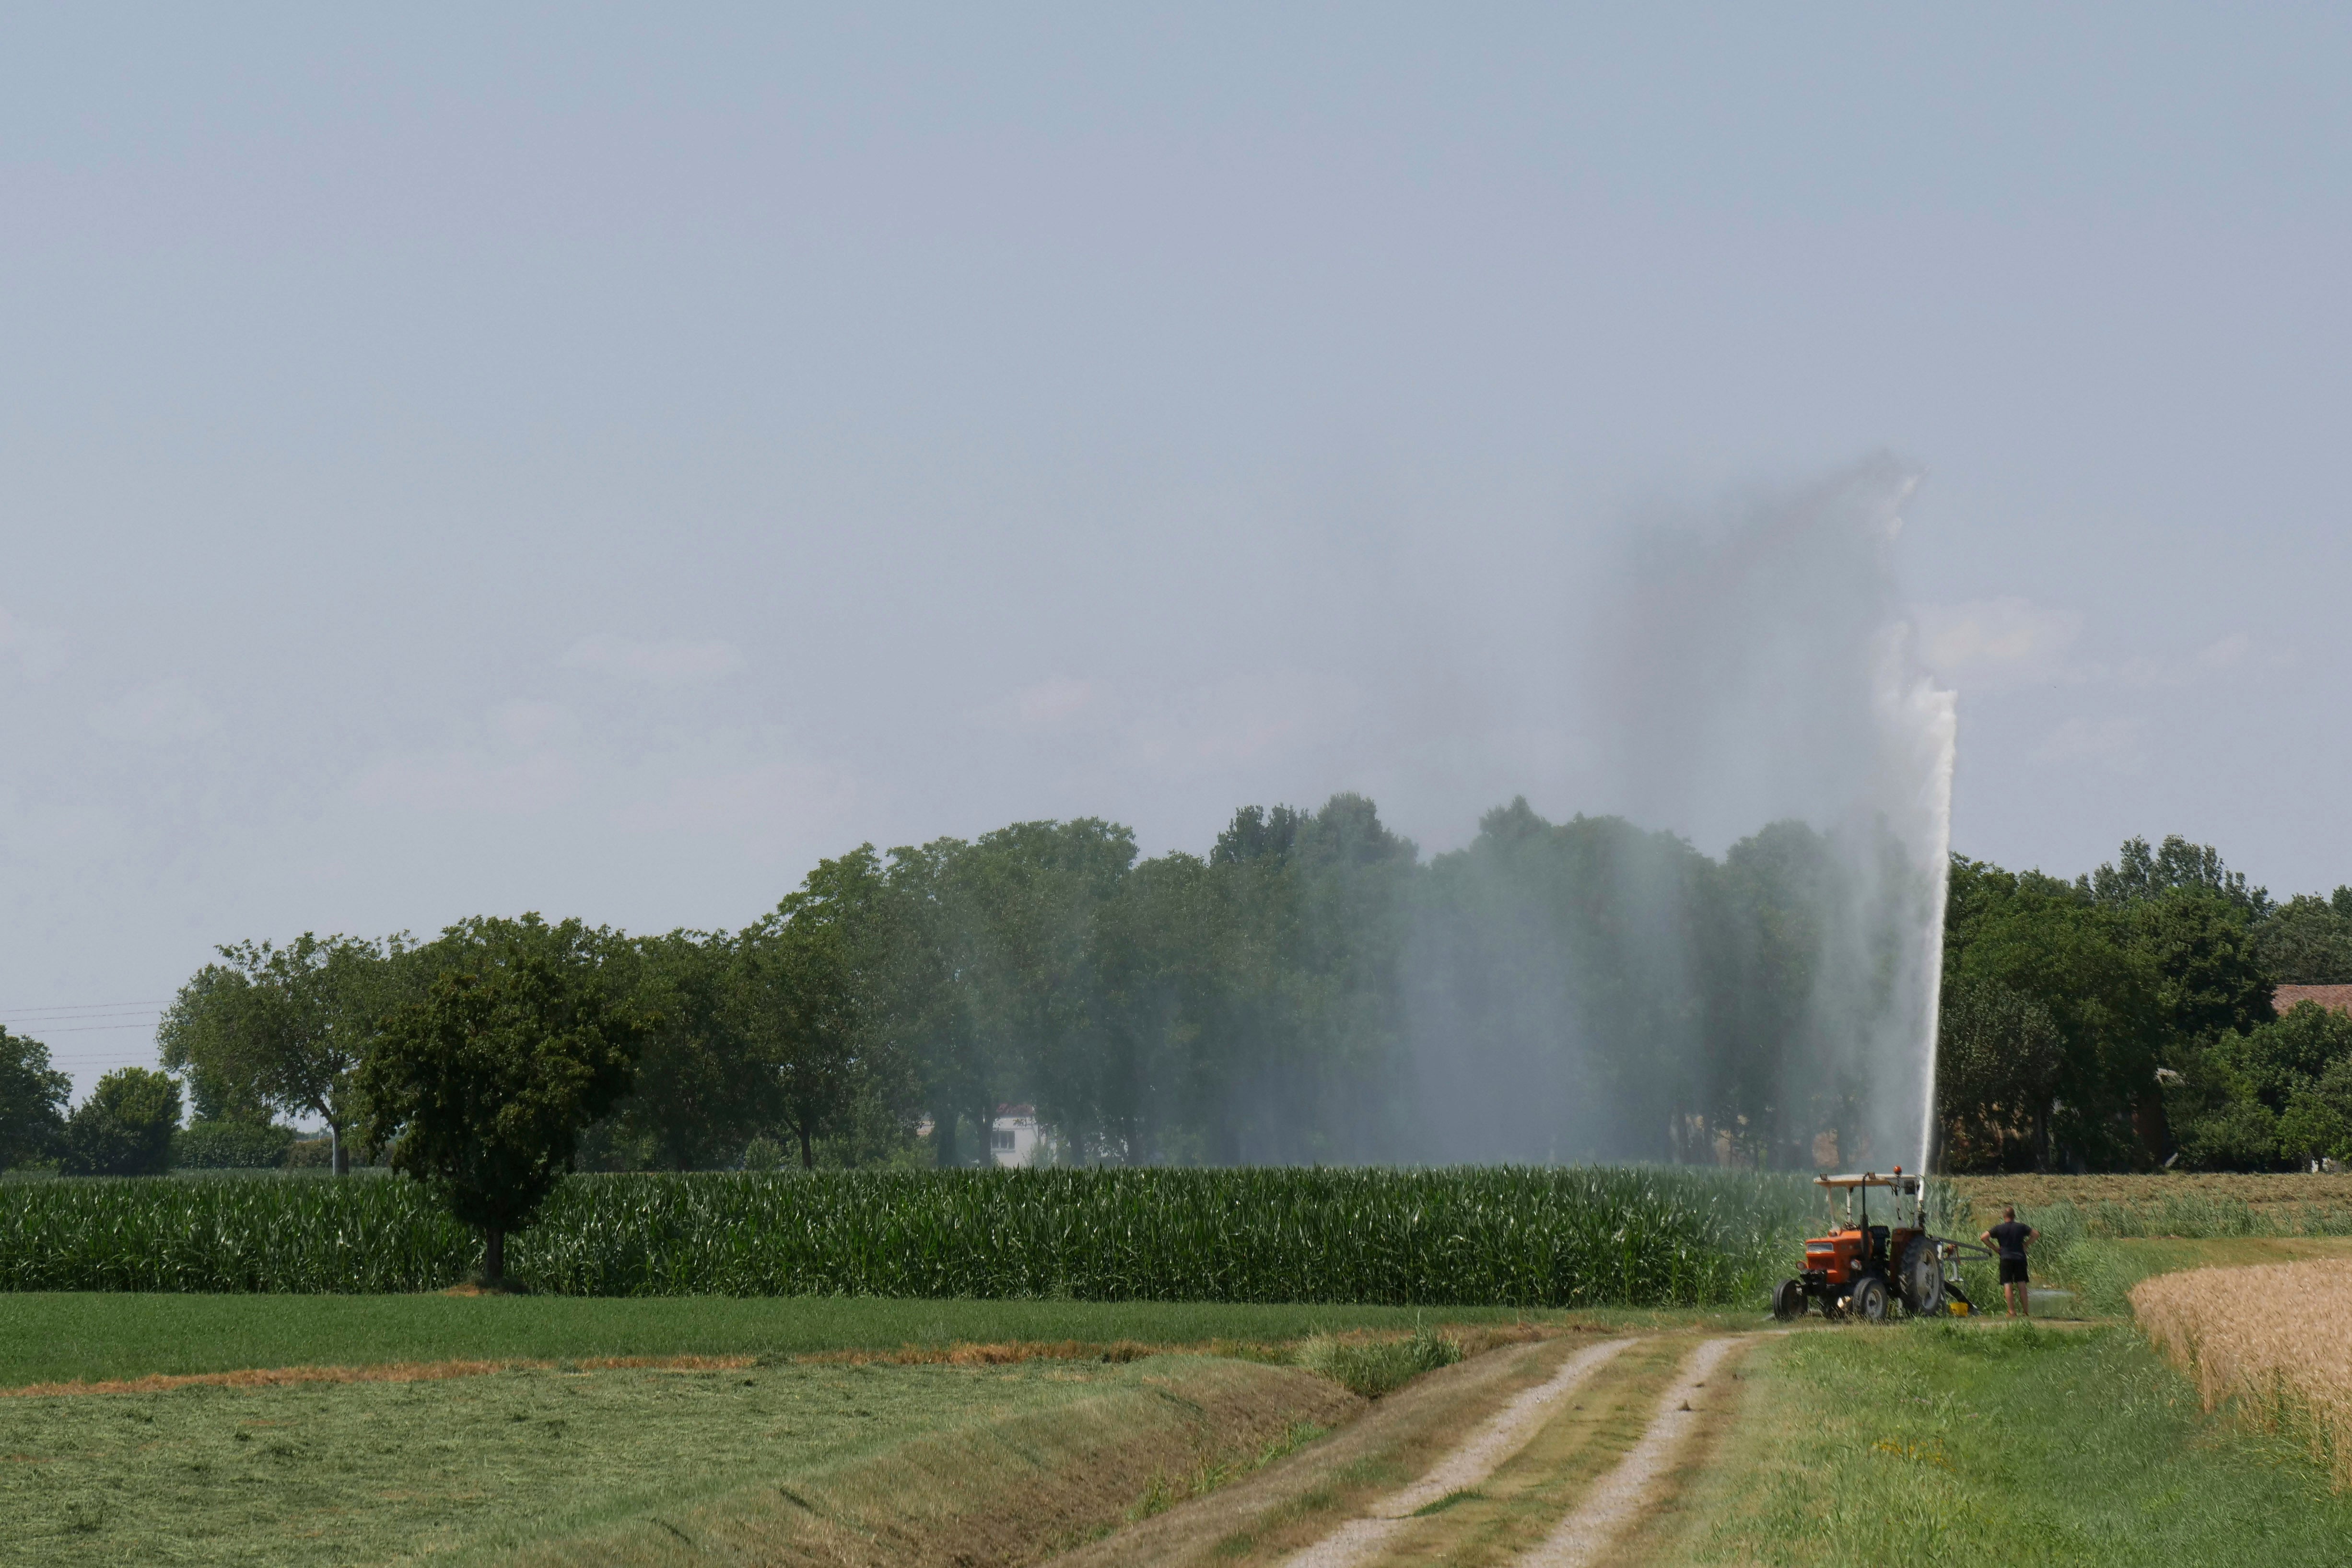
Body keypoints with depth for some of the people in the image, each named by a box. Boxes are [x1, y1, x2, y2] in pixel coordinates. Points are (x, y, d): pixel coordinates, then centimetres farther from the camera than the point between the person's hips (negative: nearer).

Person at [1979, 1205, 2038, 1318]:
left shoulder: (1999, 1228, 2)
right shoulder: (2021, 1227, 6)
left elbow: (1983, 1238, -4)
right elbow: (2036, 1234, 7)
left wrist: (1995, 1248, 4)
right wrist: (2026, 1244, 12)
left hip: (2006, 1258, -2)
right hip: (2020, 1257, 2)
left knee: (2008, 1285, -3)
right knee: (2022, 1285, 7)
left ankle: (2012, 1312, -10)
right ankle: (2026, 1311, 7)